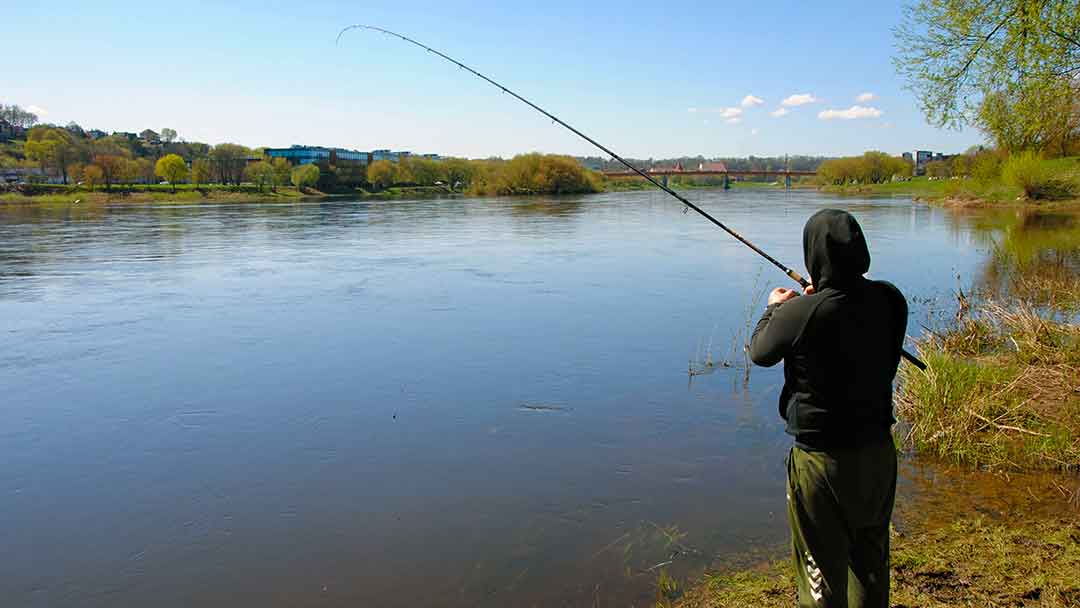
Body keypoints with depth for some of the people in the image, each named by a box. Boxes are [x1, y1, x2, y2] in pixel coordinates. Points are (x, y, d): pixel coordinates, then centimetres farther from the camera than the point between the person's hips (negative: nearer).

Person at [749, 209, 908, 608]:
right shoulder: (889, 301, -8)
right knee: (871, 564, 25)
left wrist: (775, 308, 12)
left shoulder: (801, 313, -24)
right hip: (879, 453, 6)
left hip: (823, 462, -6)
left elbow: (760, 352, -5)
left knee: (823, 576, 10)